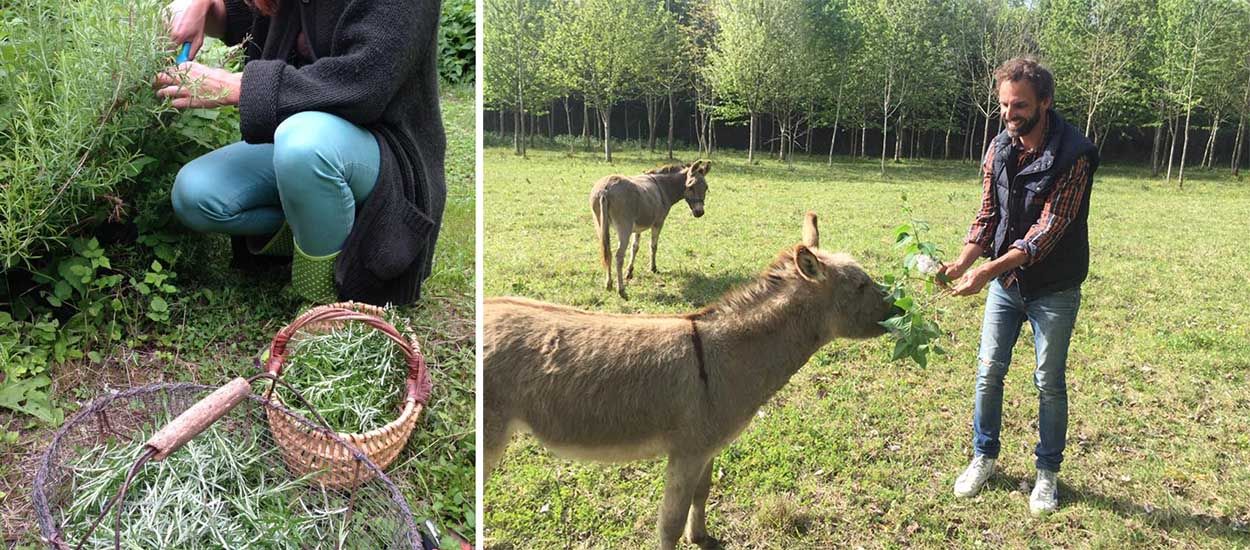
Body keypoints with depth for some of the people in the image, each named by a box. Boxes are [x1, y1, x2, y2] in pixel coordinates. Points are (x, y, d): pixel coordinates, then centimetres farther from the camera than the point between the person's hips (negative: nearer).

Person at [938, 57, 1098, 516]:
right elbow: (988, 216, 2)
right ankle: (983, 457, 27)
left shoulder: (1073, 155, -20)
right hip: (1006, 281, 5)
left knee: (1049, 382, 7)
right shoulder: (999, 148, -2)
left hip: (1053, 289, -4)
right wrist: (962, 262, -14)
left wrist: (987, 271, -31)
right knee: (988, 372, 9)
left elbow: (1046, 231, -24)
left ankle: (1048, 472, 25)